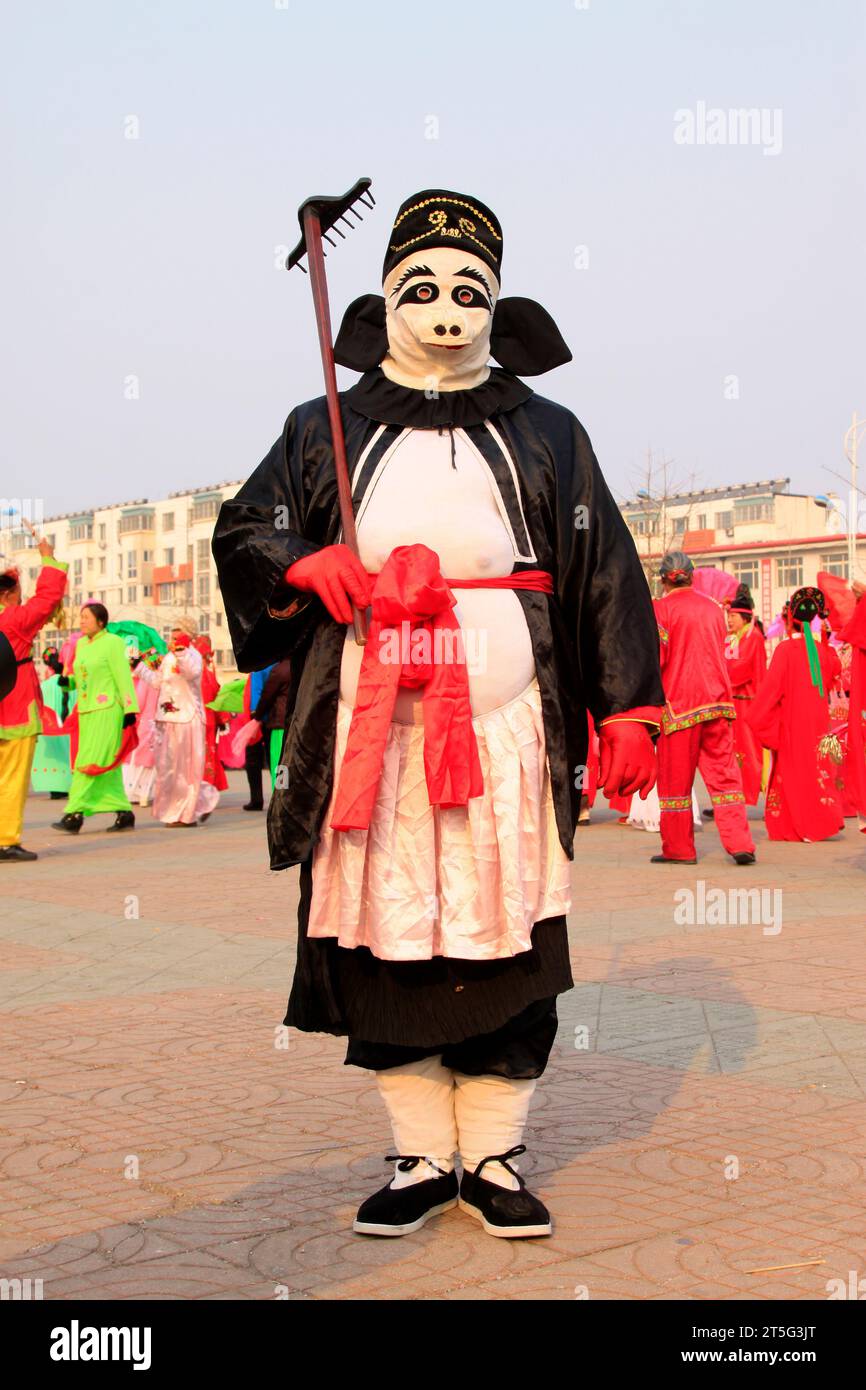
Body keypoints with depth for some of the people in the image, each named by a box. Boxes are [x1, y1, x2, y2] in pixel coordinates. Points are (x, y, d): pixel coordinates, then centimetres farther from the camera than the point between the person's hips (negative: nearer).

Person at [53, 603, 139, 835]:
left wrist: (130, 710, -17)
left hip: (106, 710, -8)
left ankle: (75, 814, -15)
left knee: (93, 762, -11)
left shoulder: (113, 642, -7)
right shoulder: (80, 644, 15)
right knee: (106, 767, 8)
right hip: (86, 710, 8)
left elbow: (123, 678, -11)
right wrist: (68, 680, 1)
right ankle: (124, 813, 13)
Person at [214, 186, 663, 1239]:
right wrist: (304, 567, -10)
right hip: (370, 731, 1)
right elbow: (242, 531, 13)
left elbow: (607, 578, 8)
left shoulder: (545, 436, 12)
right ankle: (422, 1157, 16)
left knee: (505, 945, 0)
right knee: (385, 945, 3)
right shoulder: (326, 431, 14)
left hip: (506, 731, 0)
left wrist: (625, 711, -2)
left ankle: (492, 1157, 14)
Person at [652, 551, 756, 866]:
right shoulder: (712, 607, 11)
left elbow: (655, 658, -9)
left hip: (679, 702, -5)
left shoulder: (661, 608, -6)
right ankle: (740, 844, -2)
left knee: (675, 777, 4)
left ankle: (678, 848, 9)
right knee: (723, 773, 5)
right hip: (717, 699, 5)